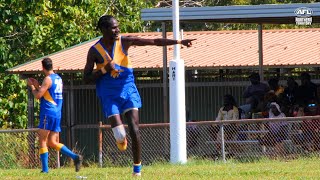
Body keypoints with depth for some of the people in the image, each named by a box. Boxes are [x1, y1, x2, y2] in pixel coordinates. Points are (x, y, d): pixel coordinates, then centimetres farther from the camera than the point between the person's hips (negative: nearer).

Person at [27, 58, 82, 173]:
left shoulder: (48, 79, -10)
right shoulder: (58, 78, 17)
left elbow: (38, 95, -13)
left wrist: (32, 86, 3)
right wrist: (37, 85, 27)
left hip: (48, 113, -8)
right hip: (57, 114, 8)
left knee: (42, 141, -4)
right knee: (52, 142, 10)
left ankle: (45, 169, -10)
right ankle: (75, 157, -2)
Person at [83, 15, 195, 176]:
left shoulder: (124, 41, -5)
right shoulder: (95, 51, -8)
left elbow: (154, 42, -7)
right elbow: (86, 79, -5)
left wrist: (178, 42, -15)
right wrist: (104, 70, -21)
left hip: (128, 89, 2)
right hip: (109, 95, -2)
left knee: (134, 130, -11)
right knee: (120, 135, -15)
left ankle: (137, 168, 2)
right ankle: (120, 139, 24)